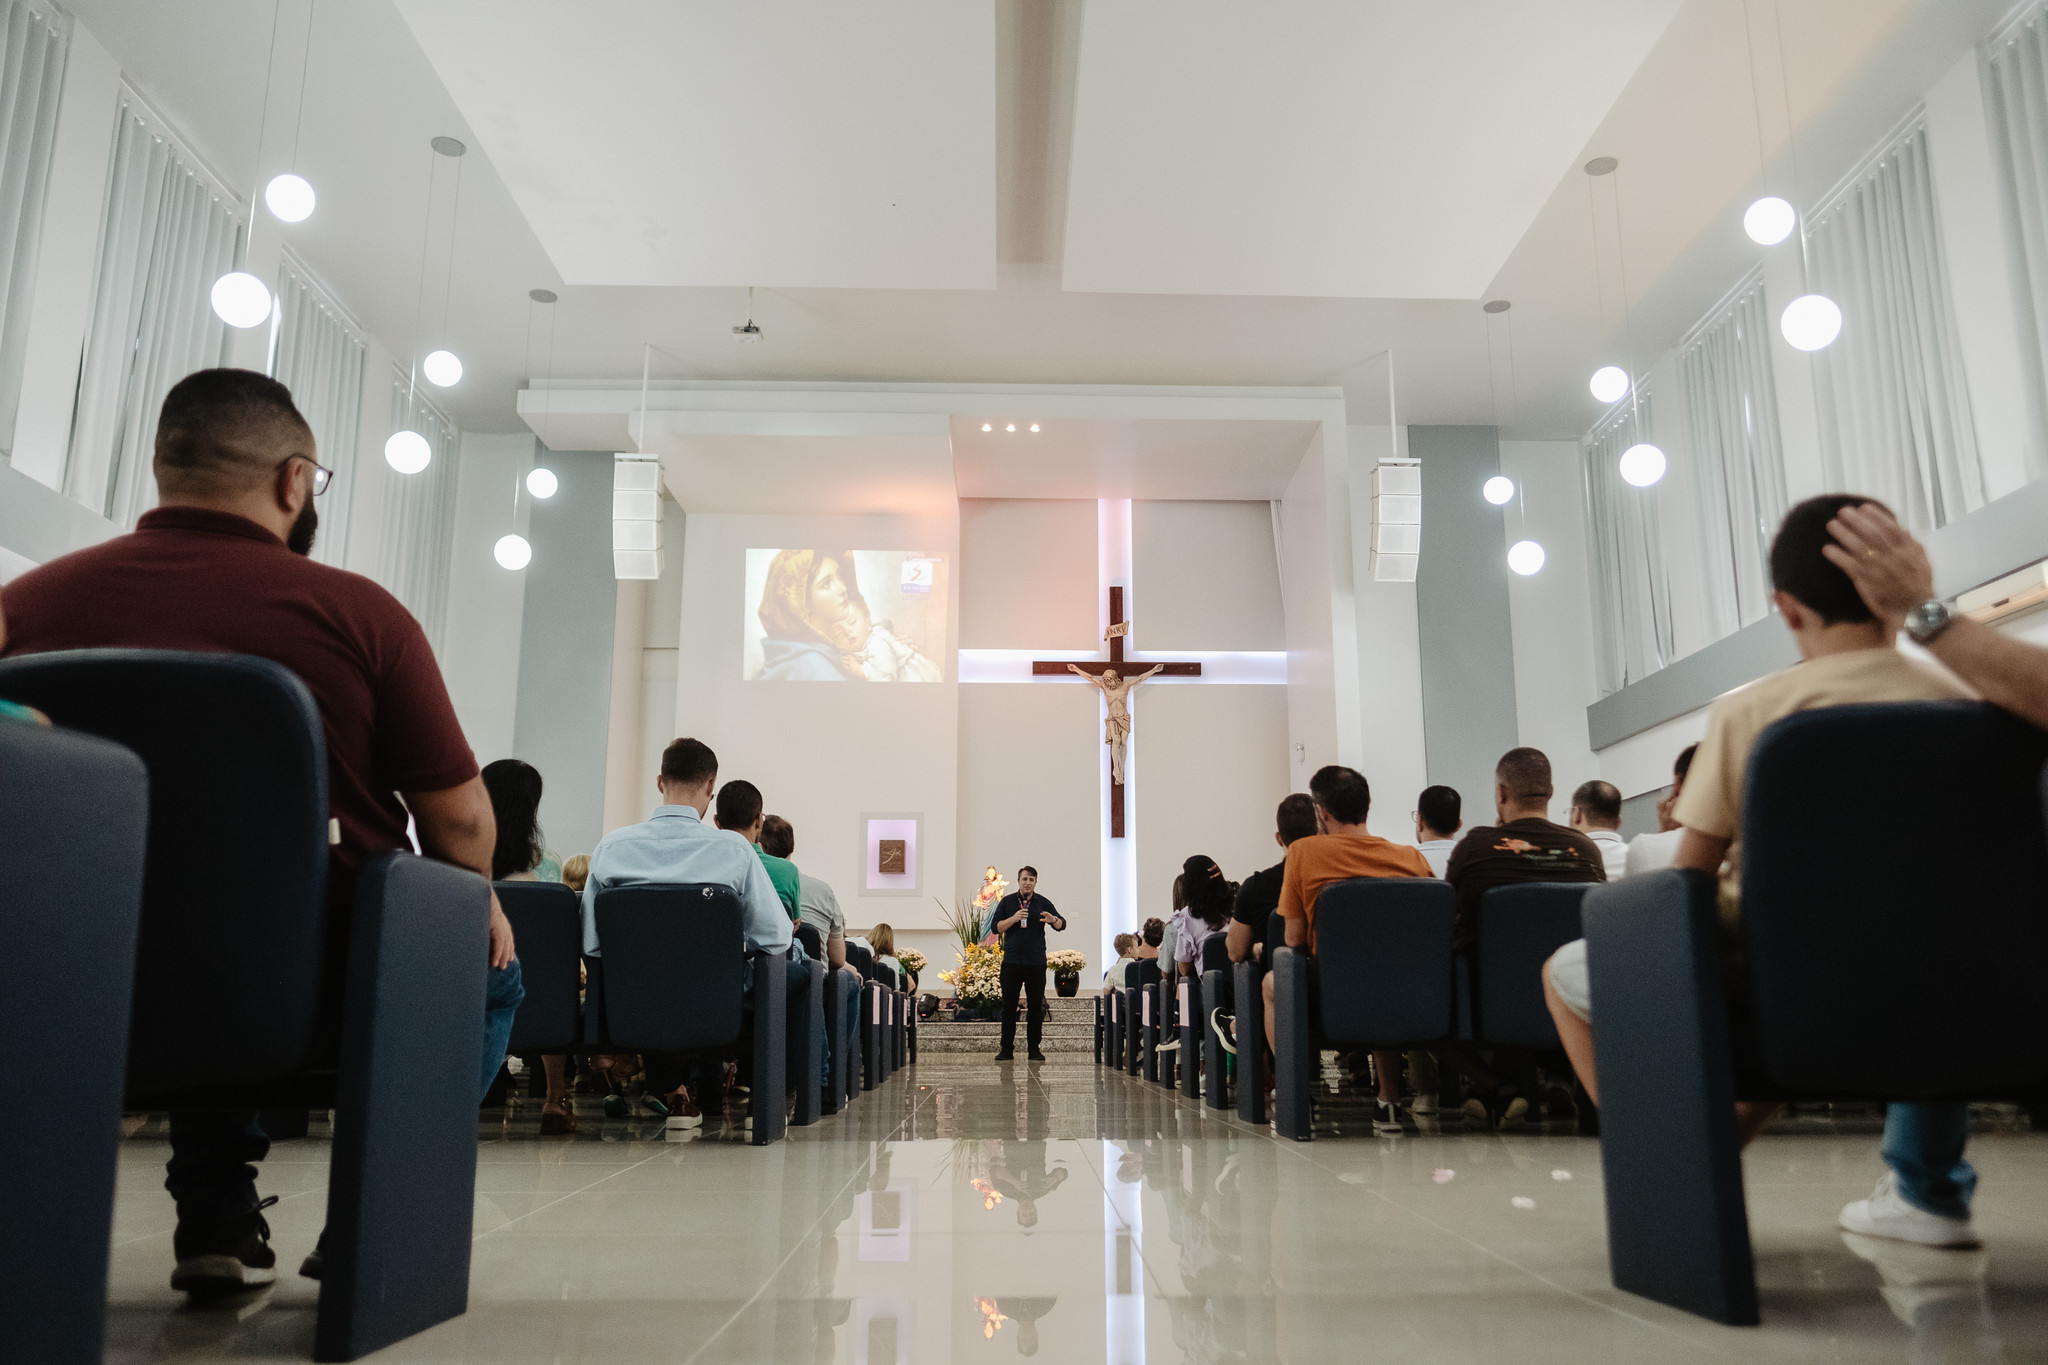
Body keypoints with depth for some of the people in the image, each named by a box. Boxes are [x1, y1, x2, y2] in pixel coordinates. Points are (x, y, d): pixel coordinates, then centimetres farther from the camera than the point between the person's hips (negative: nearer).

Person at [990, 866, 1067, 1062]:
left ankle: (1034, 1049, 10)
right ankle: (1007, 1049, 7)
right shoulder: (1007, 902, 7)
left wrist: (1053, 919, -23)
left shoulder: (1043, 903, 7)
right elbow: (996, 927, 1)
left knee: (1037, 1007, 2)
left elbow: (1062, 925, 0)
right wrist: (1014, 918, -15)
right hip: (1012, 962, 0)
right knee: (1009, 1006, 1)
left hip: (1036, 962, 0)